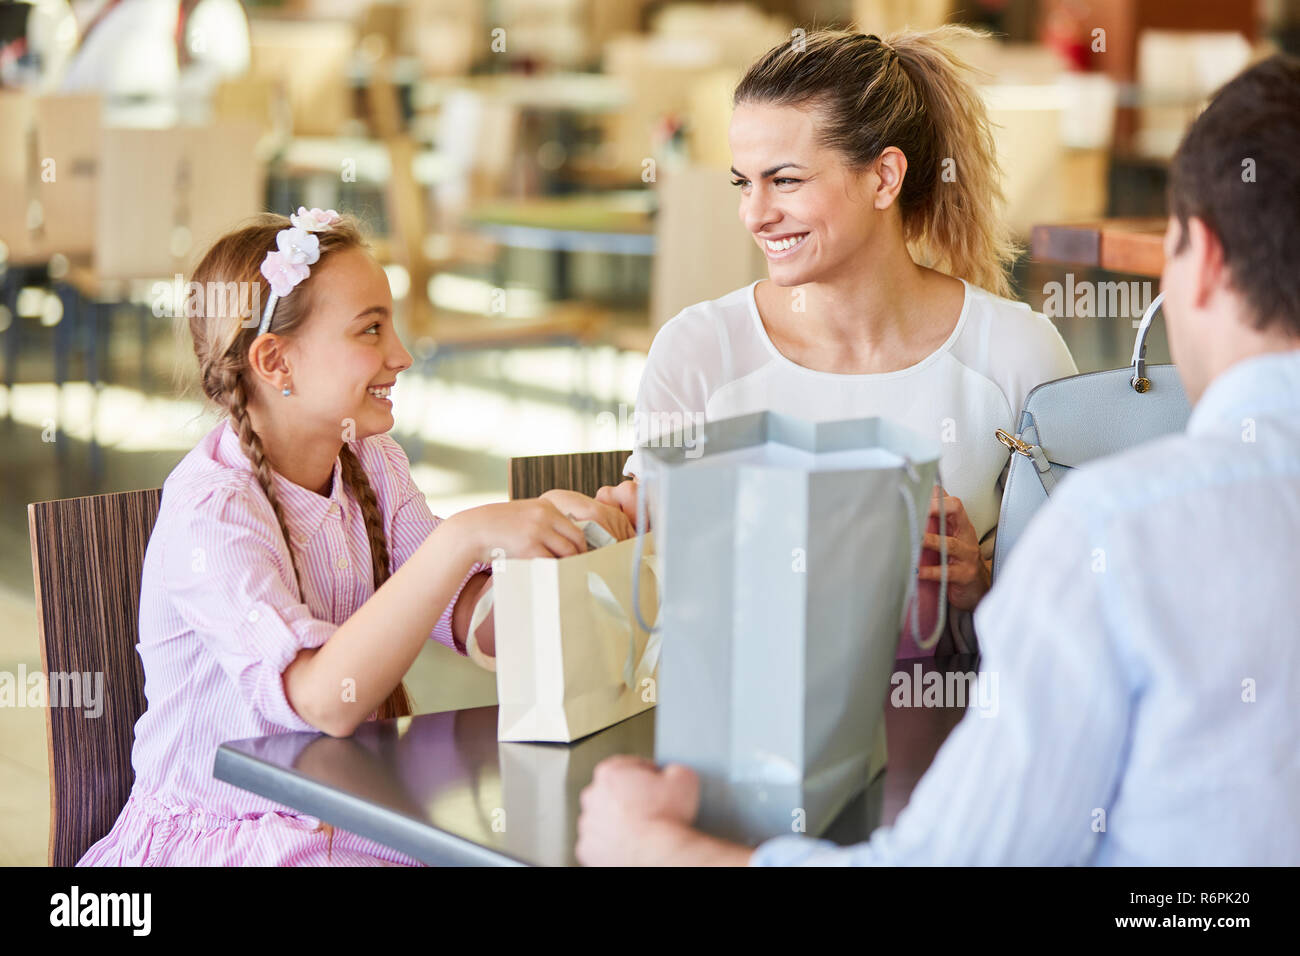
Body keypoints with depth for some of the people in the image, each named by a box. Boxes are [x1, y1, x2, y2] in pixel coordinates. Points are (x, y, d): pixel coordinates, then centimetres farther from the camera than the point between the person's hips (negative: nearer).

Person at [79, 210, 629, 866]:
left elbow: (475, 622, -2)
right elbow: (325, 699, -33)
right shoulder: (209, 512, -21)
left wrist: (556, 534, -20)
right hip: (222, 837, -7)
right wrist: (463, 538, -39)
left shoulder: (371, 463, 4)